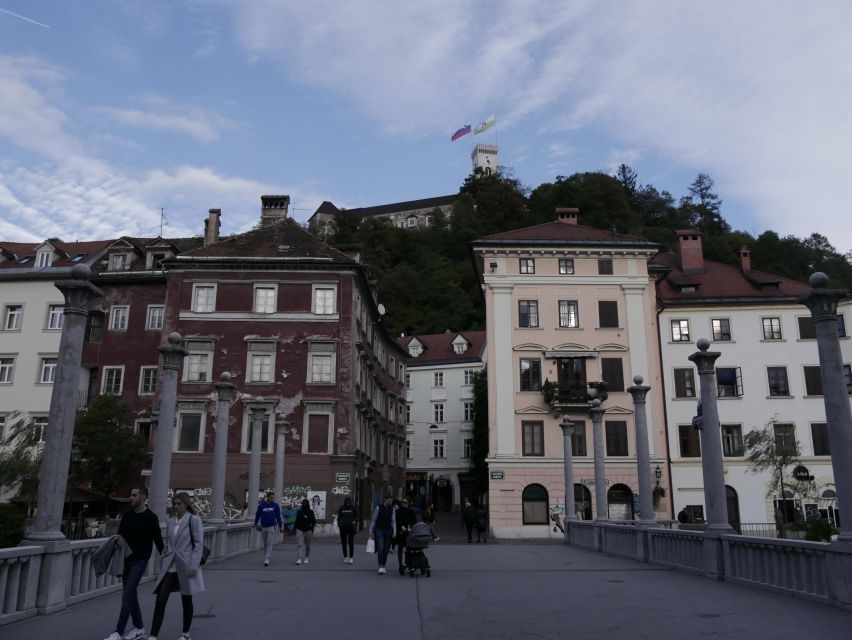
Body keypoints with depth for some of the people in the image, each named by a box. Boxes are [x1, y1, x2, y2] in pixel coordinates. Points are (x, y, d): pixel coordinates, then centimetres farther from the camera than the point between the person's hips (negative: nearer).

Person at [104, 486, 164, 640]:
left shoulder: (151, 517, -12)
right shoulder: (128, 513, 5)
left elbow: (158, 540, -7)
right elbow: (120, 532, 11)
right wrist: (118, 541, -13)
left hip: (140, 560, -6)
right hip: (126, 558, 6)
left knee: (128, 594, -14)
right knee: (130, 594, 12)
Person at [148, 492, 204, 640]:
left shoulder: (194, 520, -7)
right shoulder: (170, 521, 10)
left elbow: (199, 544, -10)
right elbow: (167, 545, 17)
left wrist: (193, 566, -16)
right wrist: (163, 564, 14)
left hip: (185, 566, -4)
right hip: (170, 566, 4)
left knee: (186, 600, 8)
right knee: (160, 599, -6)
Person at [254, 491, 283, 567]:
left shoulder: (275, 505, -3)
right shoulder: (261, 505, -3)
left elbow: (278, 517, 4)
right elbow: (257, 515, 11)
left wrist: (280, 526, 4)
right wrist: (256, 524, 21)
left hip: (271, 527, -2)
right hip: (263, 527, 2)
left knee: (269, 544, -11)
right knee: (265, 544, 12)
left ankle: (267, 560, -16)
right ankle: (269, 558, 28)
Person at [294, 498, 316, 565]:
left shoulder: (310, 511, 2)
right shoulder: (299, 511, 7)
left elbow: (314, 521, 3)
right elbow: (297, 521, 12)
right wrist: (295, 529, 9)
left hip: (308, 530, -1)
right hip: (300, 530, 1)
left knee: (307, 545, 7)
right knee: (299, 544, -10)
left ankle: (306, 558, 22)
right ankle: (299, 559, -13)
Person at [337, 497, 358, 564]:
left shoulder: (353, 508, 2)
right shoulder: (341, 508, 3)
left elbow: (357, 515, 14)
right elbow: (339, 517, 6)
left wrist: (354, 521, -2)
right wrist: (339, 525, -7)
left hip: (351, 527, -1)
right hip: (343, 527, 1)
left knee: (351, 542, -8)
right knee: (344, 542, 5)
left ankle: (351, 558, -6)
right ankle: (345, 557, 14)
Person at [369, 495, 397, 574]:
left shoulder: (392, 509, 4)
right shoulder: (378, 508, -5)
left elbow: (393, 521, 4)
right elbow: (373, 520, 0)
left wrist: (394, 531, -6)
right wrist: (371, 531, -2)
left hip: (388, 531, 3)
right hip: (379, 531, -3)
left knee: (386, 549, 6)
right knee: (380, 548, -14)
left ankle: (383, 566, 16)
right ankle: (380, 567, -16)